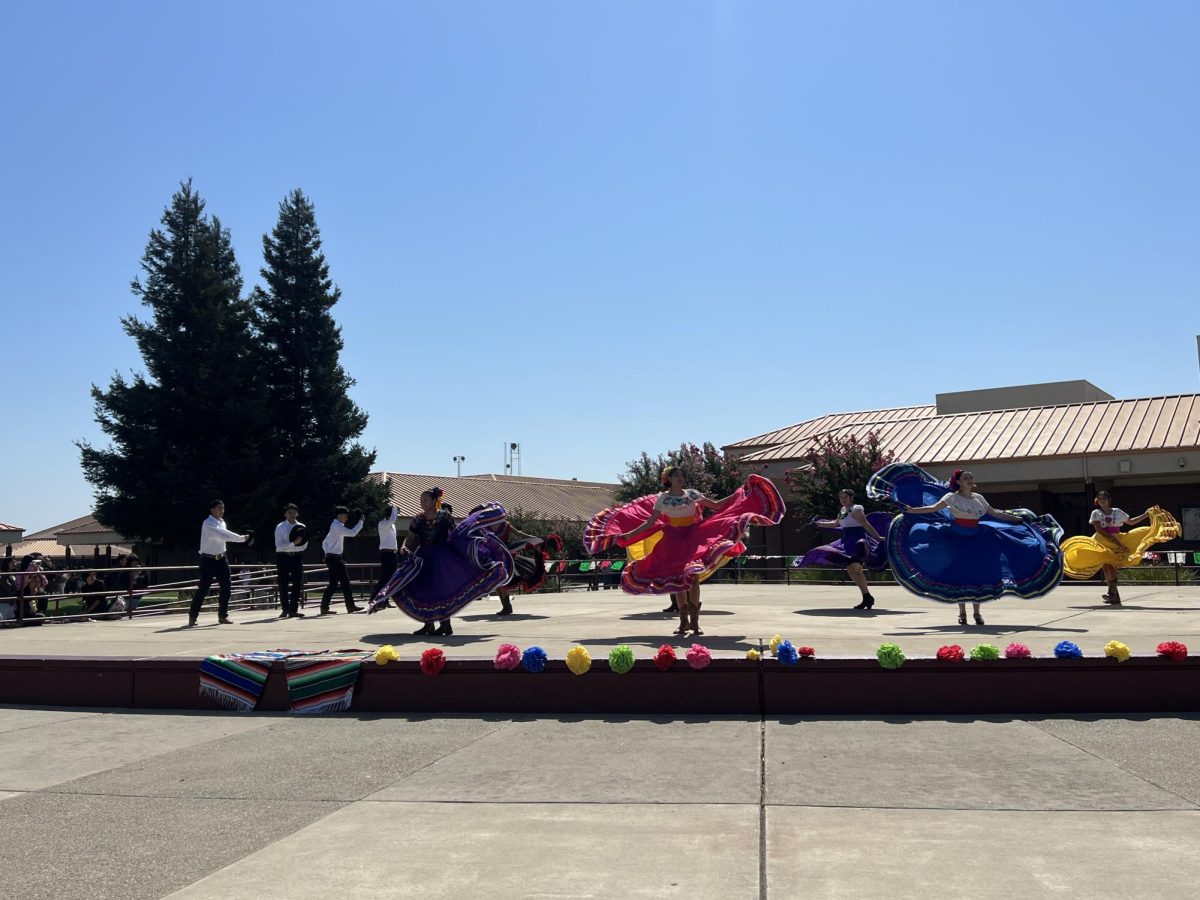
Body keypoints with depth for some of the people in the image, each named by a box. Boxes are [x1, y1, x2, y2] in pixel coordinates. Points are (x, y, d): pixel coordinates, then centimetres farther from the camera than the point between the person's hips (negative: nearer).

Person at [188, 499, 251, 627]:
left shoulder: (222, 522, 12)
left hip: (221, 558, 7)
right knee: (203, 588, -6)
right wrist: (241, 538, -27)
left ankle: (222, 616, 14)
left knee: (226, 587, 4)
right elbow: (222, 535, -26)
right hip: (208, 559, -7)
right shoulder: (208, 524, -15)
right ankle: (192, 617, 5)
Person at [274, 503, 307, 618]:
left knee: (297, 584, -1)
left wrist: (287, 547, -12)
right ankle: (285, 610, 10)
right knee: (283, 585, 1)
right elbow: (279, 545, -13)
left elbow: (304, 546, 0)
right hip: (283, 557, -2)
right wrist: (293, 544, -22)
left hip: (297, 557, 2)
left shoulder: (301, 527, 4)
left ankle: (293, 610, 3)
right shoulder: (280, 527, -3)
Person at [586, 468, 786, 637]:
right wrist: (629, 534, -6)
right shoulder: (662, 499, 2)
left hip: (694, 538, 0)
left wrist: (740, 493, 6)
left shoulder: (692, 493, 6)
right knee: (678, 580, 1)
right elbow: (650, 522, 2)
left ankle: (694, 621, -2)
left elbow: (716, 505, 10)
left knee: (693, 578, -7)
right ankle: (684, 620, 10)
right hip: (675, 542, 0)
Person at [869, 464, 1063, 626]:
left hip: (976, 539, 4)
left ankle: (977, 613, 9)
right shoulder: (952, 497, -4)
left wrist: (1018, 519, 22)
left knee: (977, 574, 1)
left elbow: (996, 513, 20)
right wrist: (911, 510, -25)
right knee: (959, 574, -3)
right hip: (957, 539, -4)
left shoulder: (979, 498, 10)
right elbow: (933, 508, -13)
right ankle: (962, 613, 6)